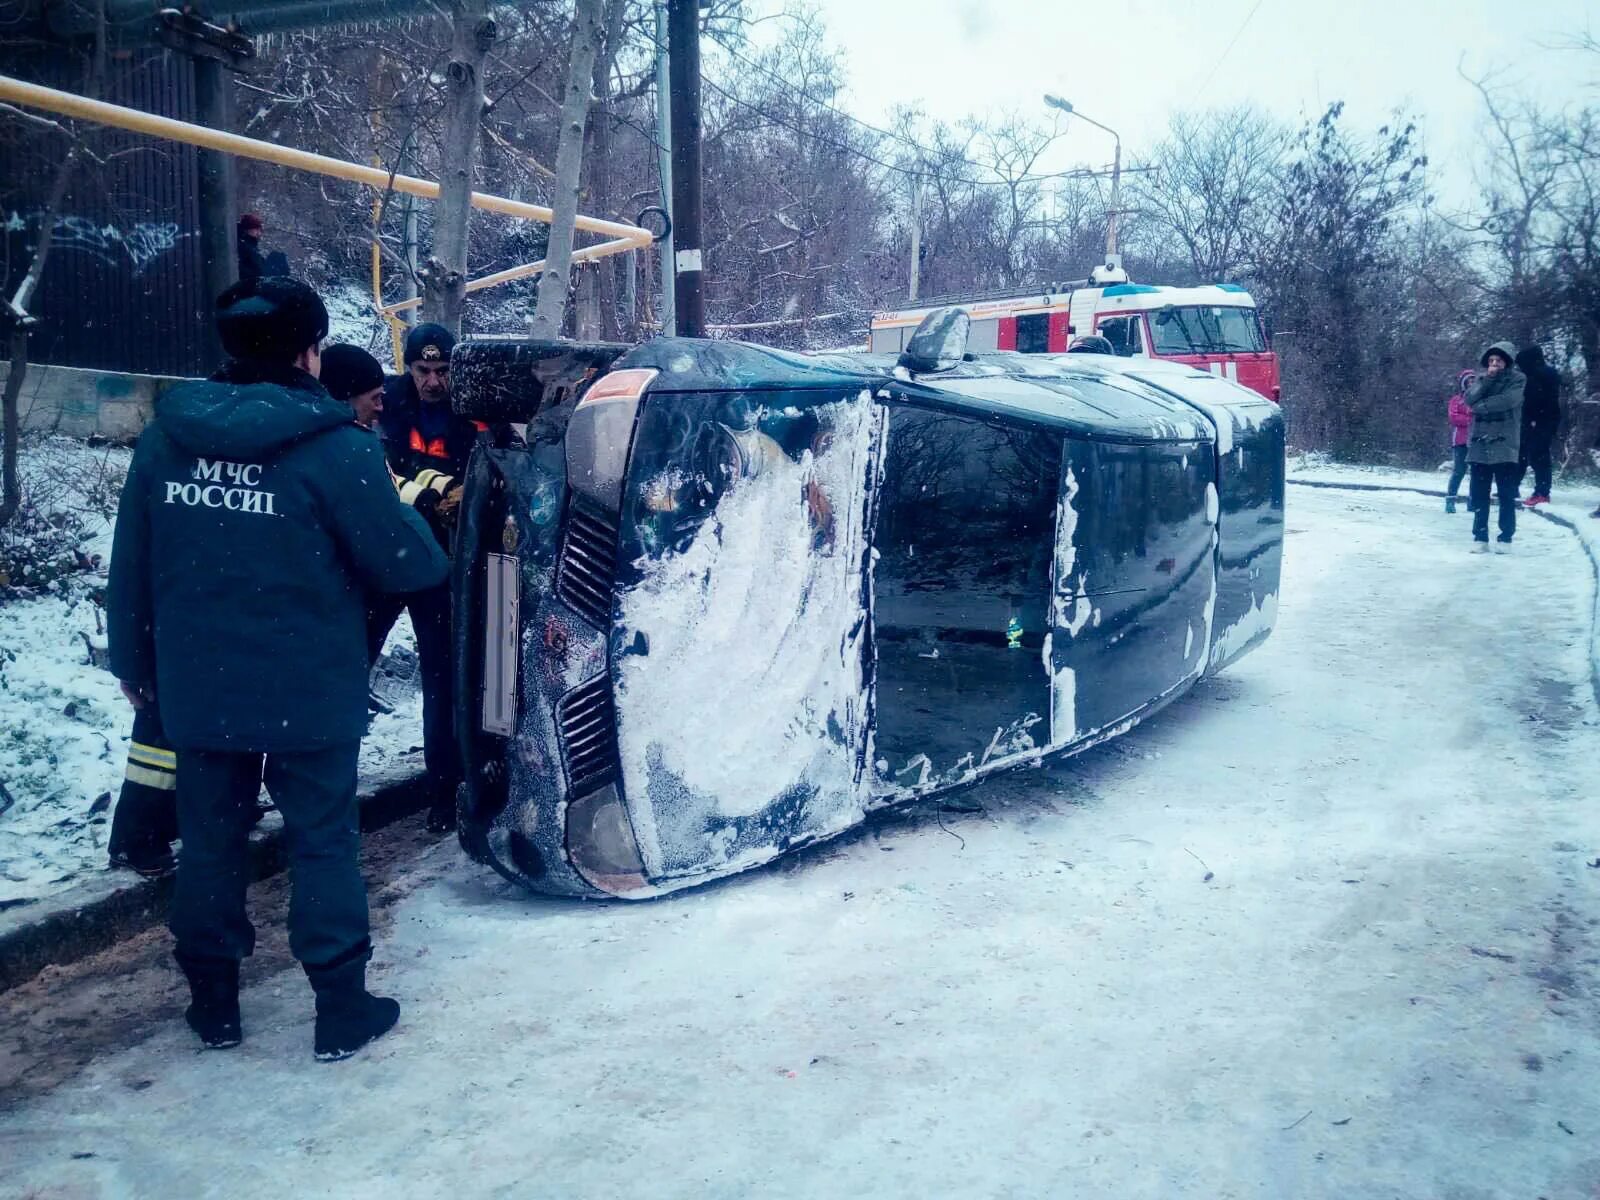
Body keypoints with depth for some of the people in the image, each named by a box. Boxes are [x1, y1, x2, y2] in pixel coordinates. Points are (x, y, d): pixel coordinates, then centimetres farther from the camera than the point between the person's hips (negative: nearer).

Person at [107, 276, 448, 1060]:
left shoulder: (165, 436, 0)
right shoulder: (334, 447, -15)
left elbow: (129, 563, 6)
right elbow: (408, 566, -12)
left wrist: (134, 661, 17)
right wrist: (404, 518, 10)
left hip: (198, 690, 4)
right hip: (308, 693, -4)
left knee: (209, 841, 15)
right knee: (323, 841, 8)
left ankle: (213, 1002, 27)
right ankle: (342, 1007, 15)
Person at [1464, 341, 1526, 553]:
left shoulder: (1517, 379, 0)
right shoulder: (1483, 379, 13)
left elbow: (1506, 401, -17)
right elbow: (1470, 399, -4)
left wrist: (1481, 406, -9)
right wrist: (1487, 379, -12)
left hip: (1504, 446, -4)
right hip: (1479, 446, 4)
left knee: (1507, 495, 0)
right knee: (1479, 494, 4)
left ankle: (1505, 537, 6)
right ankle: (1480, 537, 10)